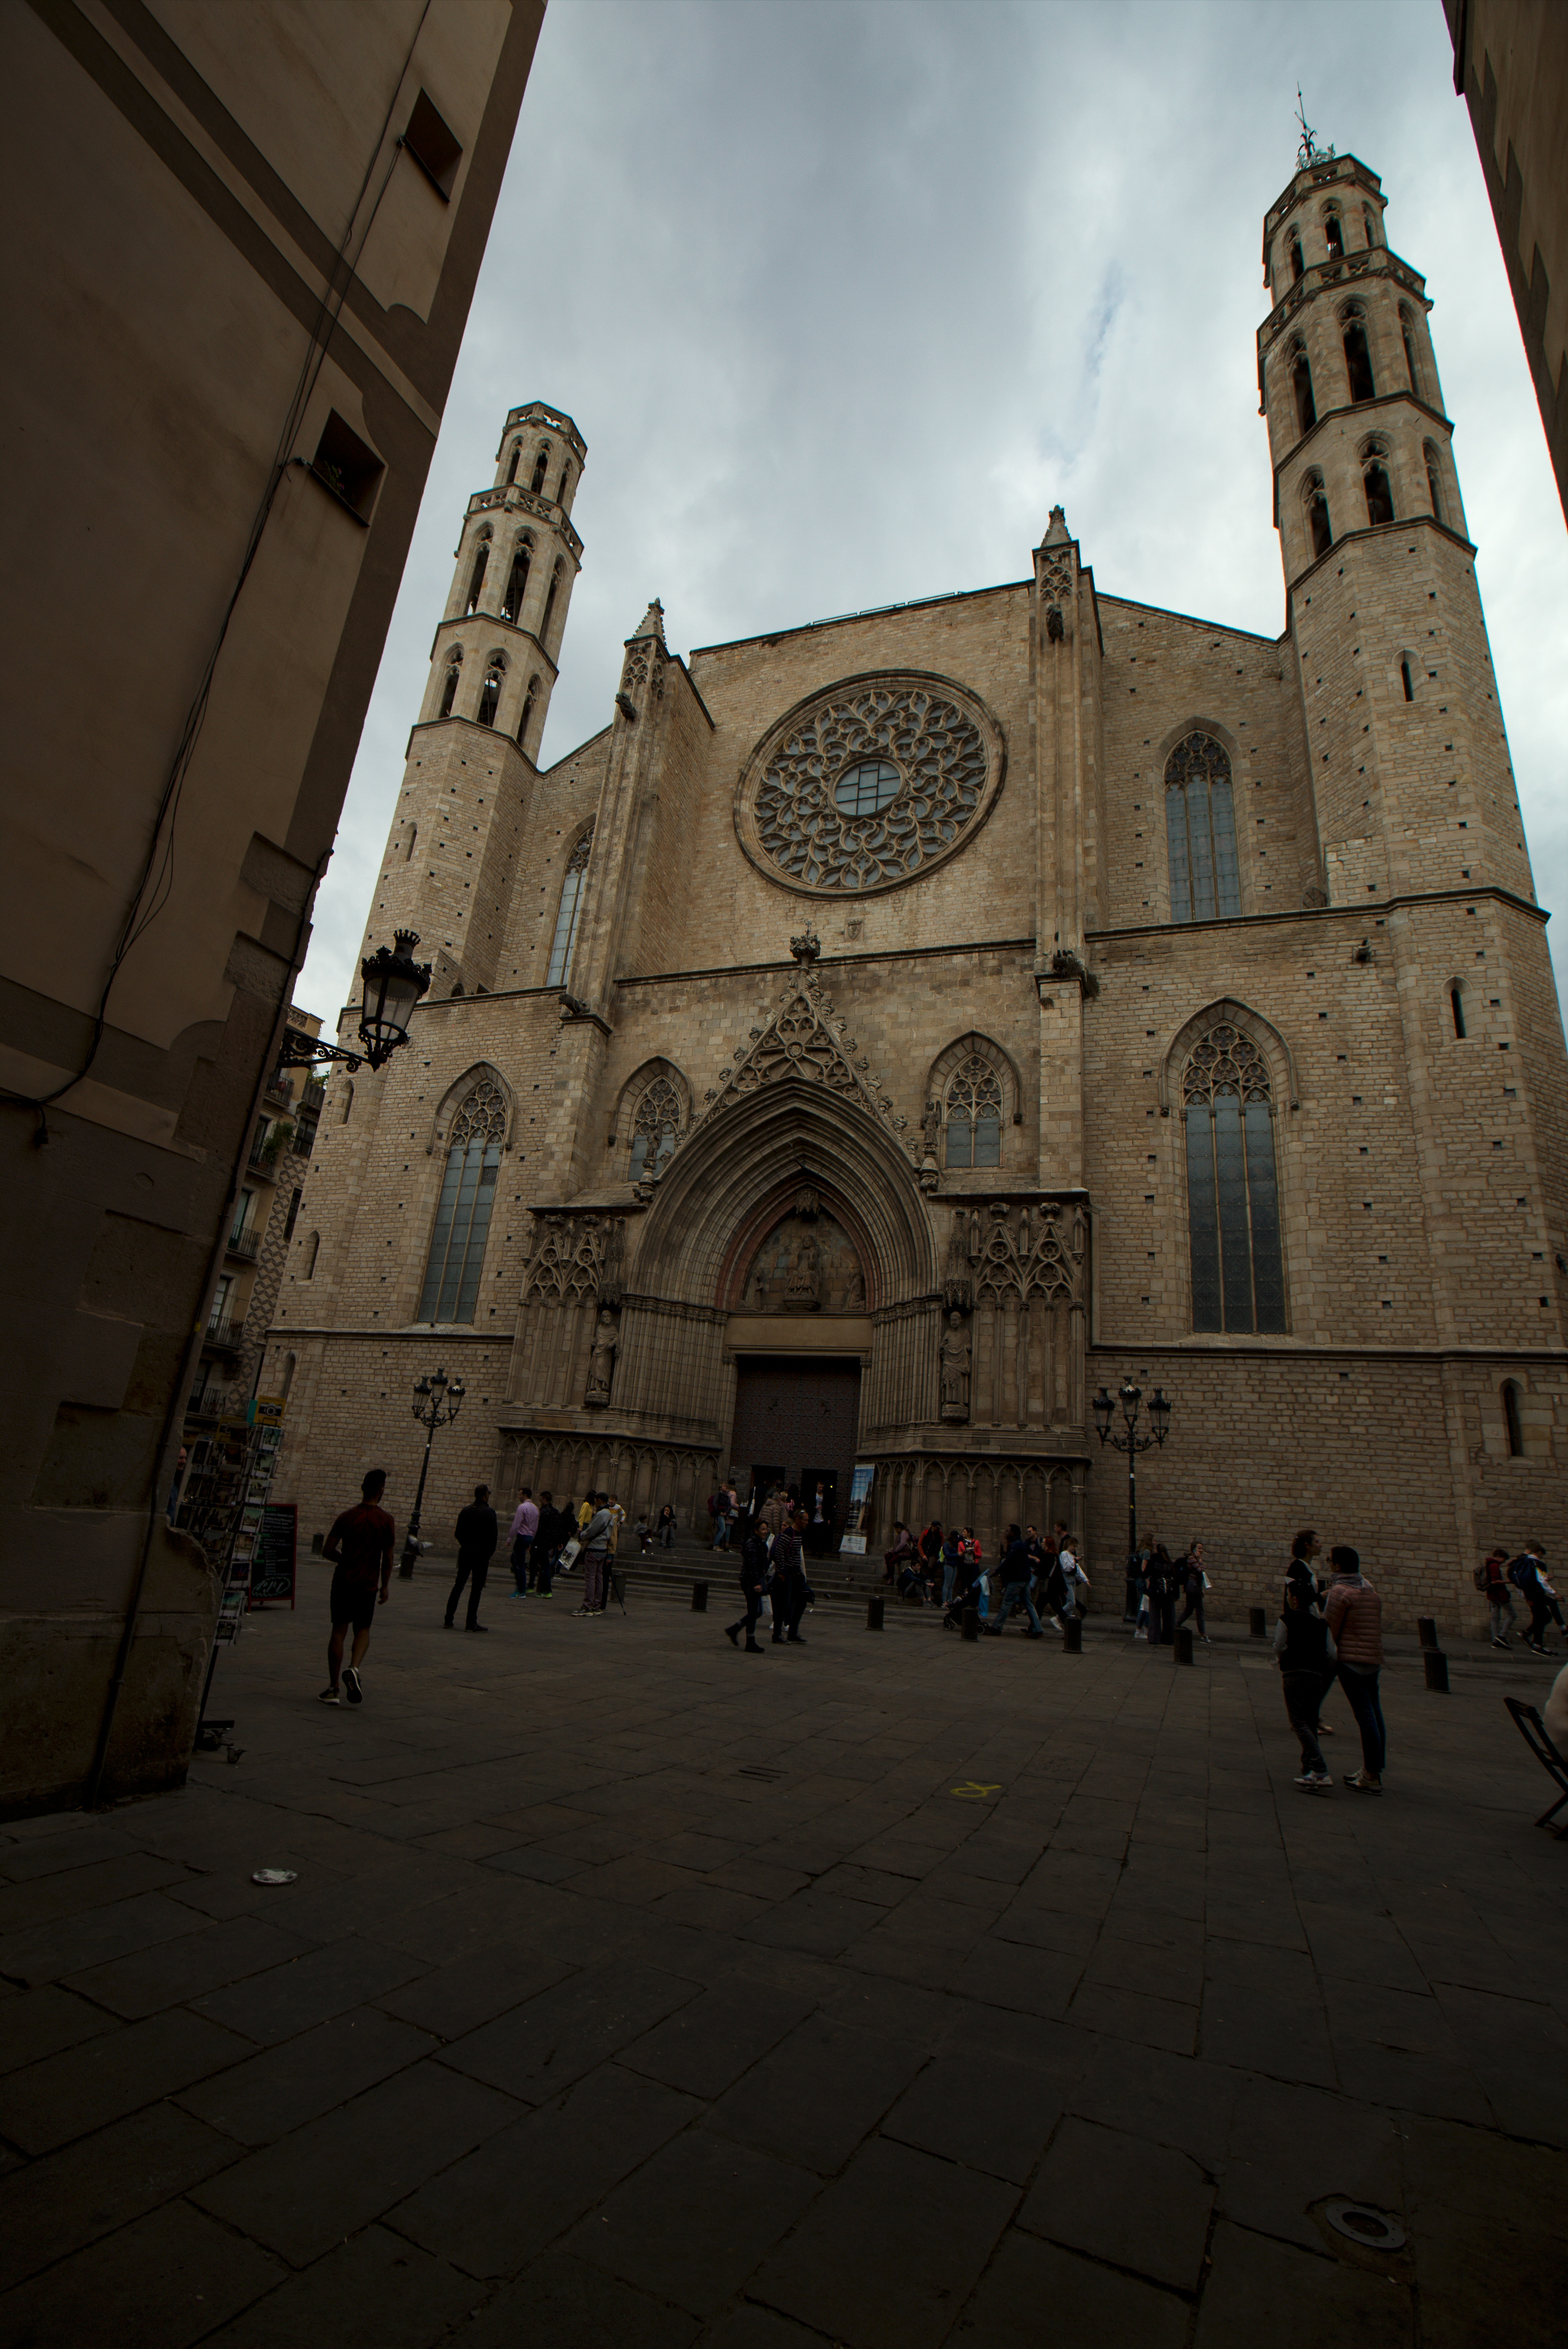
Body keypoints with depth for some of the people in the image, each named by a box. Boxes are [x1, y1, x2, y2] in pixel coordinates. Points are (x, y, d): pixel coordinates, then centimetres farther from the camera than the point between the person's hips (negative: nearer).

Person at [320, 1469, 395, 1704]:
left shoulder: (346, 1517, -2)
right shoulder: (386, 1521, -6)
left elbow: (327, 1550, 0)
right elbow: (387, 1559, -4)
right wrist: (385, 1587, 5)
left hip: (343, 1581, 1)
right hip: (367, 1585, -1)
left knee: (339, 1631, 8)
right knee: (363, 1631, 14)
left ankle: (333, 1687, 10)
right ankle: (354, 1669, -10)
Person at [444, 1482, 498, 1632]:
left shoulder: (465, 1511, 7)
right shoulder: (489, 1512, -11)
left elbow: (458, 1532, 9)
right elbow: (493, 1535, -14)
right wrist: (489, 1552, -1)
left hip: (465, 1552, 6)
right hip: (481, 1554, -5)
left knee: (458, 1585, 13)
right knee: (476, 1588, 0)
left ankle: (448, 1620, 14)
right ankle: (471, 1623, 1)